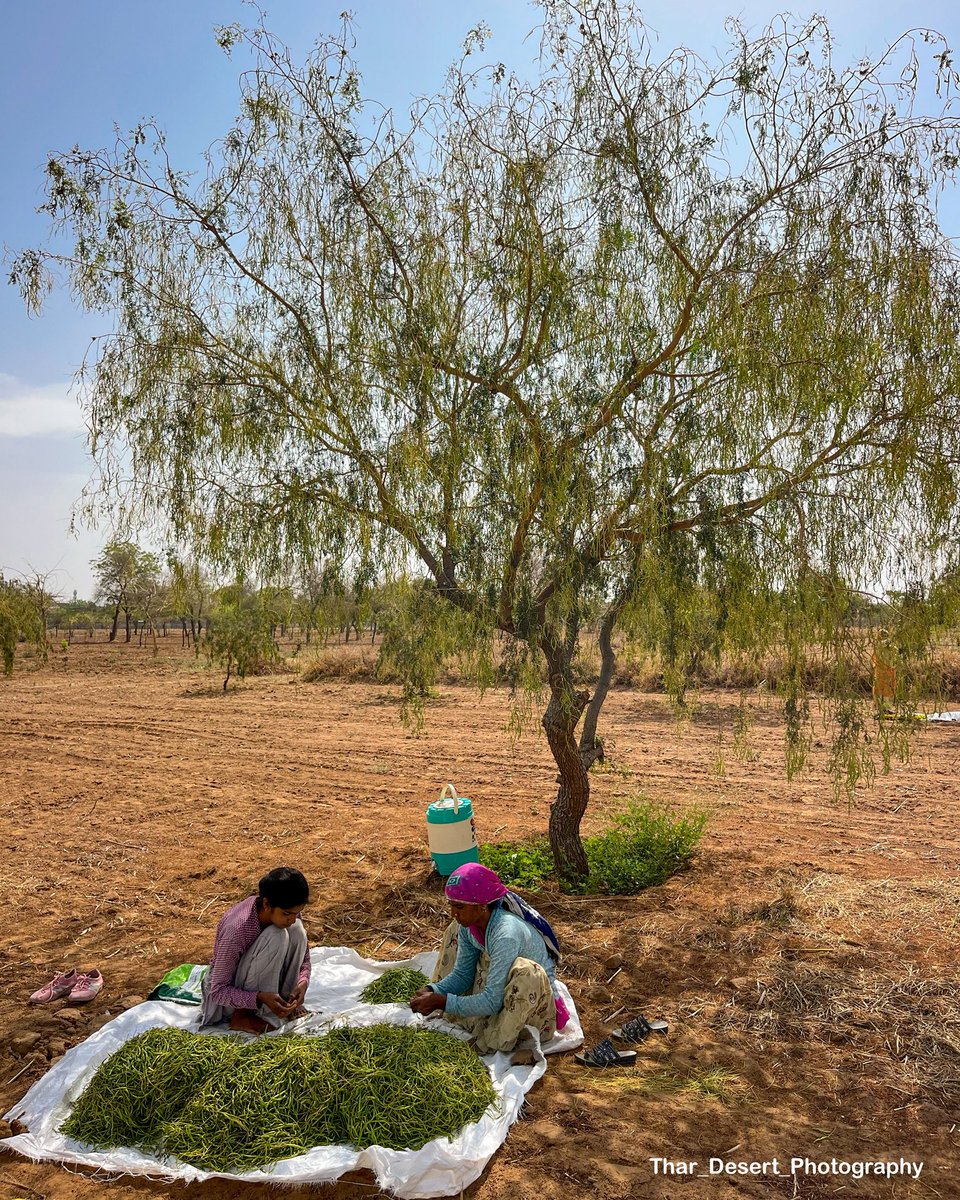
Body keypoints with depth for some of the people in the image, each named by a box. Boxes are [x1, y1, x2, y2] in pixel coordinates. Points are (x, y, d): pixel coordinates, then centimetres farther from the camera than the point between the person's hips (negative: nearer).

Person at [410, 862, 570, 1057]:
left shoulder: (506, 934, -35)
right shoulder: (469, 924, -11)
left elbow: (492, 1002, -33)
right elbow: (462, 974, 1)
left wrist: (442, 1002, -32)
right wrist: (433, 992, -18)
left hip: (533, 1001, -8)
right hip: (498, 992, 8)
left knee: (526, 971, -42)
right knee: (456, 931, 3)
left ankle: (496, 1043, -20)